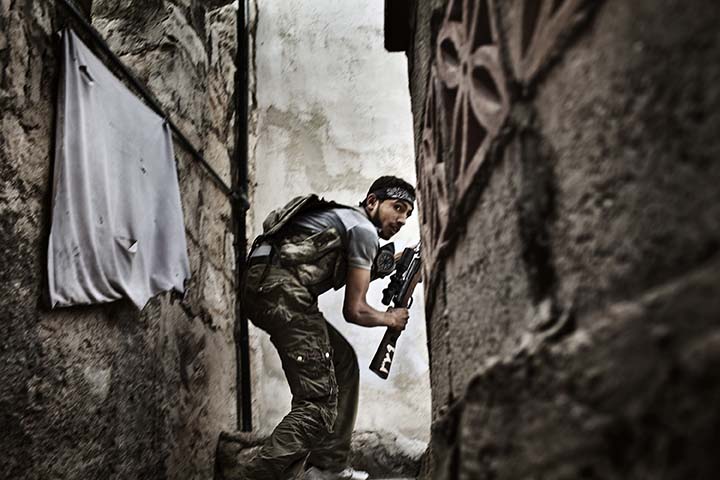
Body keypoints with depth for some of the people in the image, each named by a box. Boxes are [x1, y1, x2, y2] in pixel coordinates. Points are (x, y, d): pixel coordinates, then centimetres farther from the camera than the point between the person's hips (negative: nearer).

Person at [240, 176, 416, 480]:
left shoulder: (346, 219, 28)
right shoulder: (364, 230, -2)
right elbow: (354, 310, -3)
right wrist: (390, 319, 14)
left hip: (264, 288, 10)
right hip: (279, 290, -10)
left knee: (343, 362, 18)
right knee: (319, 402, -10)